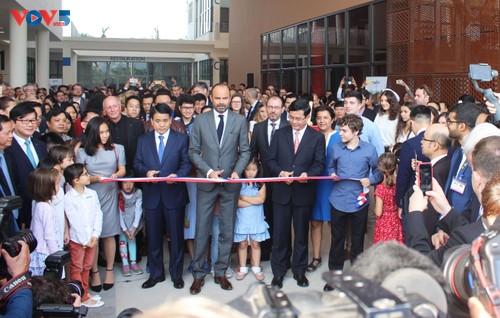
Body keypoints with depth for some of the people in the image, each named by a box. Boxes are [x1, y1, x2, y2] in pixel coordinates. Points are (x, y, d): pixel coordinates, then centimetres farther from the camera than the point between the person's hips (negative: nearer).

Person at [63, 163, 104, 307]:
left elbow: (98, 214, 0)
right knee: (77, 269, 7)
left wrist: (95, 235, -9)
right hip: (77, 239, -5)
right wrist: (85, 240, -12)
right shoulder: (68, 198, -14)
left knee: (86, 267, 17)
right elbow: (74, 222, -14)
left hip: (92, 238, 5)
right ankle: (82, 298, 15)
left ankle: (85, 293, 30)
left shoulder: (92, 194, 0)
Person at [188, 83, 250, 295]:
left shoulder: (240, 121, 2)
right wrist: (209, 172, -12)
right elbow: (193, 151, 0)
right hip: (206, 182, -1)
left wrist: (237, 171, -12)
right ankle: (198, 274, 13)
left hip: (230, 182, 1)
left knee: (227, 230, 8)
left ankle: (220, 272, 20)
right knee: (202, 229, 2)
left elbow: (245, 151, 4)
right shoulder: (200, 120, 1)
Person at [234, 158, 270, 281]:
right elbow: (237, 202, -14)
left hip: (256, 219, 1)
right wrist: (254, 201, -13)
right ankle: (243, 268, 18)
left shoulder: (261, 184, 0)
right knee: (242, 244, 8)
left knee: (255, 244, 9)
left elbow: (261, 199, -14)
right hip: (242, 219, -1)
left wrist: (243, 197, -12)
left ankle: (256, 268, 19)